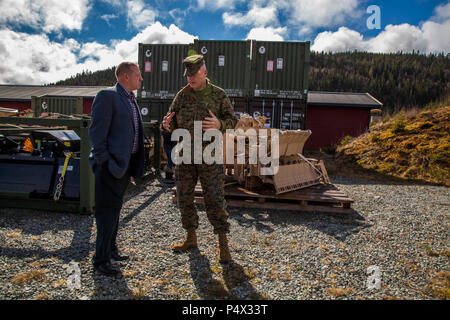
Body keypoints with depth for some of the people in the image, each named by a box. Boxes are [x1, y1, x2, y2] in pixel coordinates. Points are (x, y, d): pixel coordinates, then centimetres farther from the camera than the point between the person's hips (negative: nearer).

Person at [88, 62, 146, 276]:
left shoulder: (130, 99, 17)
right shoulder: (107, 96, -10)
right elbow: (97, 131, -15)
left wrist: (135, 164, 17)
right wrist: (103, 161, -17)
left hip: (125, 163, 9)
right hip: (110, 164, -9)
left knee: (115, 207, 18)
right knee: (109, 210, -4)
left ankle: (110, 248, 32)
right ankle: (100, 259, 8)